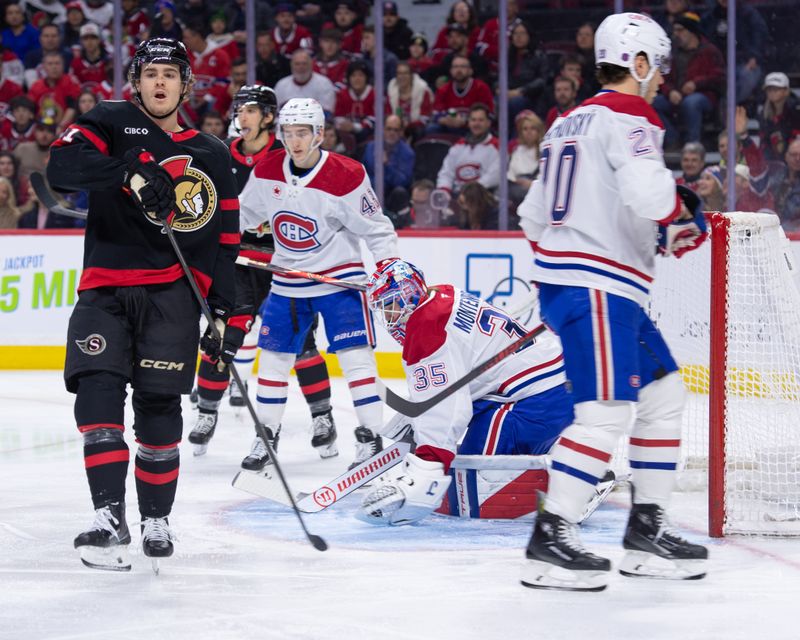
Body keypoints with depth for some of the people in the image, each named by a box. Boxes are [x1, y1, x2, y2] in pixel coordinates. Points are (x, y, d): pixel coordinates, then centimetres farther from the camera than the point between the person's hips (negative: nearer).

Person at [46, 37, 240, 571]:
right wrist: (130, 170, -28)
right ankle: (110, 520, -21)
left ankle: (157, 519, 13)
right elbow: (62, 166, -14)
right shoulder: (111, 124, 6)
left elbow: (225, 241, 13)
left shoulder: (212, 157, 14)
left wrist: (227, 314, 5)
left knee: (159, 405, -4)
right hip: (105, 290, -1)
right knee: (97, 390, -17)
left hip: (172, 293, 1)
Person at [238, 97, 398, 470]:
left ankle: (370, 437, -9)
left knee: (354, 354, -12)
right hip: (287, 281, 5)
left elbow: (376, 228, -10)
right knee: (274, 355, 9)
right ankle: (266, 434, 21)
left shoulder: (346, 176, -18)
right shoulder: (267, 172, -5)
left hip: (339, 277, -5)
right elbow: (242, 214, 11)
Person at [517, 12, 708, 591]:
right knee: (607, 412, -16)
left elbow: (534, 215, 24)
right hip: (595, 287, -10)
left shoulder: (571, 123, 20)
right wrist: (684, 220, -7)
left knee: (664, 396, 13)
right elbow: (647, 192, -27)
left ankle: (647, 531, 13)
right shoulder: (628, 115, -9)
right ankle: (550, 543, -19)